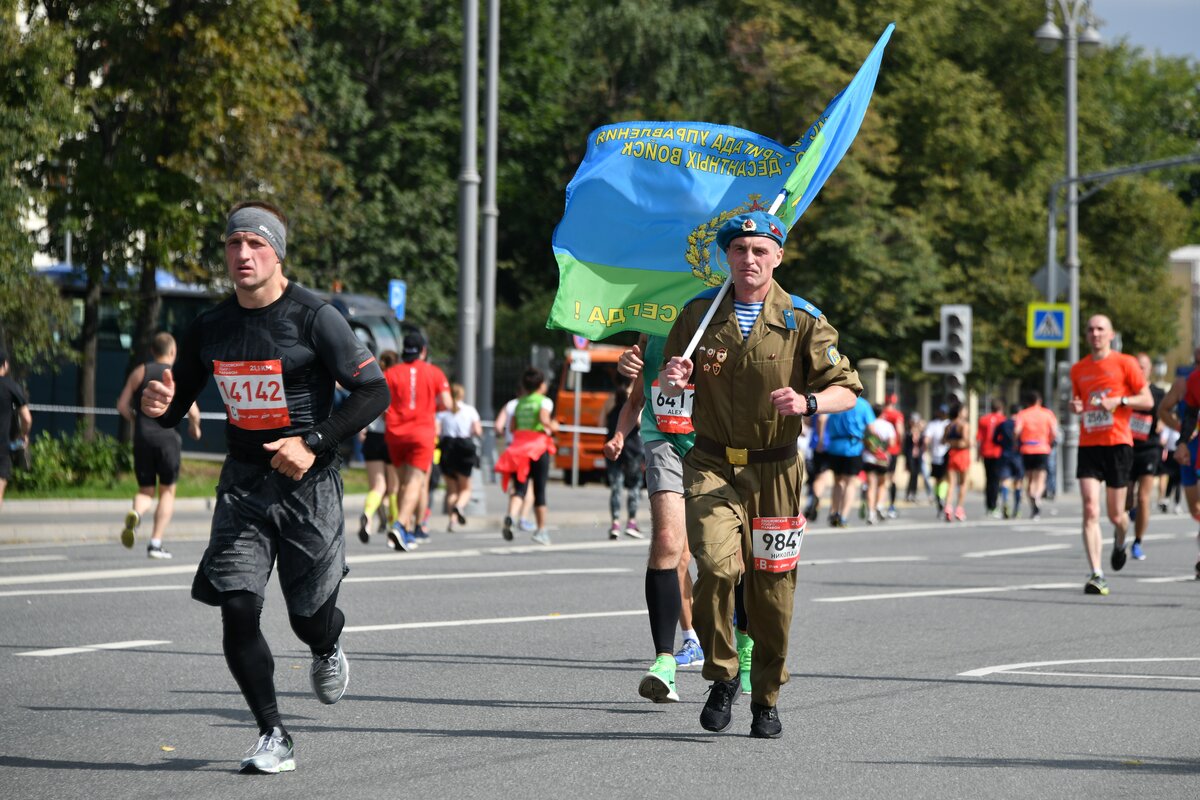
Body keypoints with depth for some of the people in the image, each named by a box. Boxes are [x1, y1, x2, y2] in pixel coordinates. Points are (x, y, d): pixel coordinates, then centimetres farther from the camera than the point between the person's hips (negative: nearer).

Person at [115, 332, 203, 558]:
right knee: (167, 491, 10)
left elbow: (122, 406, 4)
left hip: (142, 438, 2)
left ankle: (135, 514, -24)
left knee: (146, 491, 11)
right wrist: (194, 426, 15)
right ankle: (156, 543, 1)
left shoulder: (140, 372, 8)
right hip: (167, 437, -2)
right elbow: (193, 412, -6)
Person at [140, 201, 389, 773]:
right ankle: (274, 738, 3)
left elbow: (375, 392, -10)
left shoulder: (314, 317, -10)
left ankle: (329, 649, 44)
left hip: (307, 484, -3)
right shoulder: (210, 327, 5)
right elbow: (176, 408, 14)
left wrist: (314, 443, -19)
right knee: (236, 609, -10)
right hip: (242, 483, 4)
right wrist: (159, 405, -11)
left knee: (310, 617, 4)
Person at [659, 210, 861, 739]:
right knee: (717, 565, -22)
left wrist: (807, 402, -27)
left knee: (772, 588, 4)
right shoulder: (698, 313, 3)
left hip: (775, 471, 0)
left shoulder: (802, 320, -2)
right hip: (711, 465, 0)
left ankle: (766, 700, 23)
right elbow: (666, 387, 13)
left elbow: (847, 392, -6)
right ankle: (721, 676, -1)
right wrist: (672, 380, -12)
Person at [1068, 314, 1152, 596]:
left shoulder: (1125, 363, 0)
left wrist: (1120, 401, -15)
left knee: (1115, 515, 6)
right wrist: (1075, 406, 0)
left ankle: (1120, 542, 43)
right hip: (1088, 445, 2)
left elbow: (1147, 401, 0)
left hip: (1118, 444, -2)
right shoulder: (1078, 369, 11)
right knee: (1090, 511, -13)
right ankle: (1097, 575, -15)